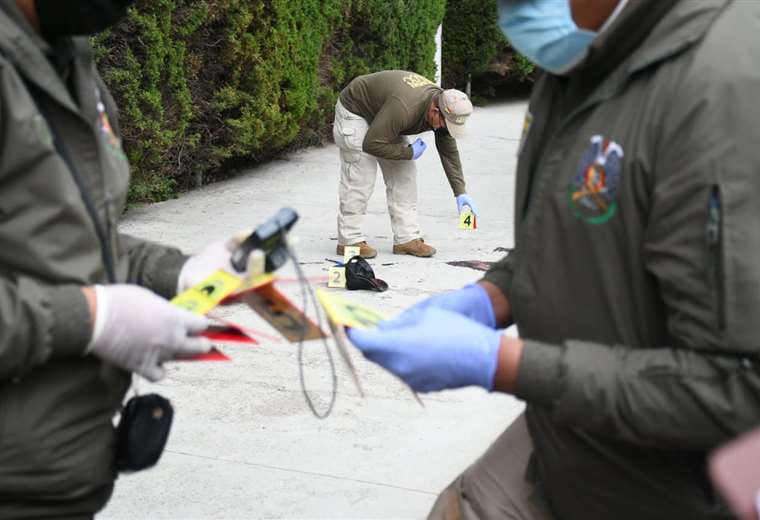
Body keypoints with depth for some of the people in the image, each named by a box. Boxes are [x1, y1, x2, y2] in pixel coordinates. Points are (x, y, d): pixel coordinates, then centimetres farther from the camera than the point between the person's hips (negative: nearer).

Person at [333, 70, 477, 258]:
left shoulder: (444, 108, -16)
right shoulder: (404, 108, -41)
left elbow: (449, 152, -5)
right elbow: (372, 144, -35)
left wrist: (460, 192, -8)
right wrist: (409, 153, -24)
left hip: (382, 115, 8)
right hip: (354, 111, -8)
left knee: (404, 173, 0)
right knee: (359, 178, -13)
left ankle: (407, 238, 2)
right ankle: (349, 240, -4)